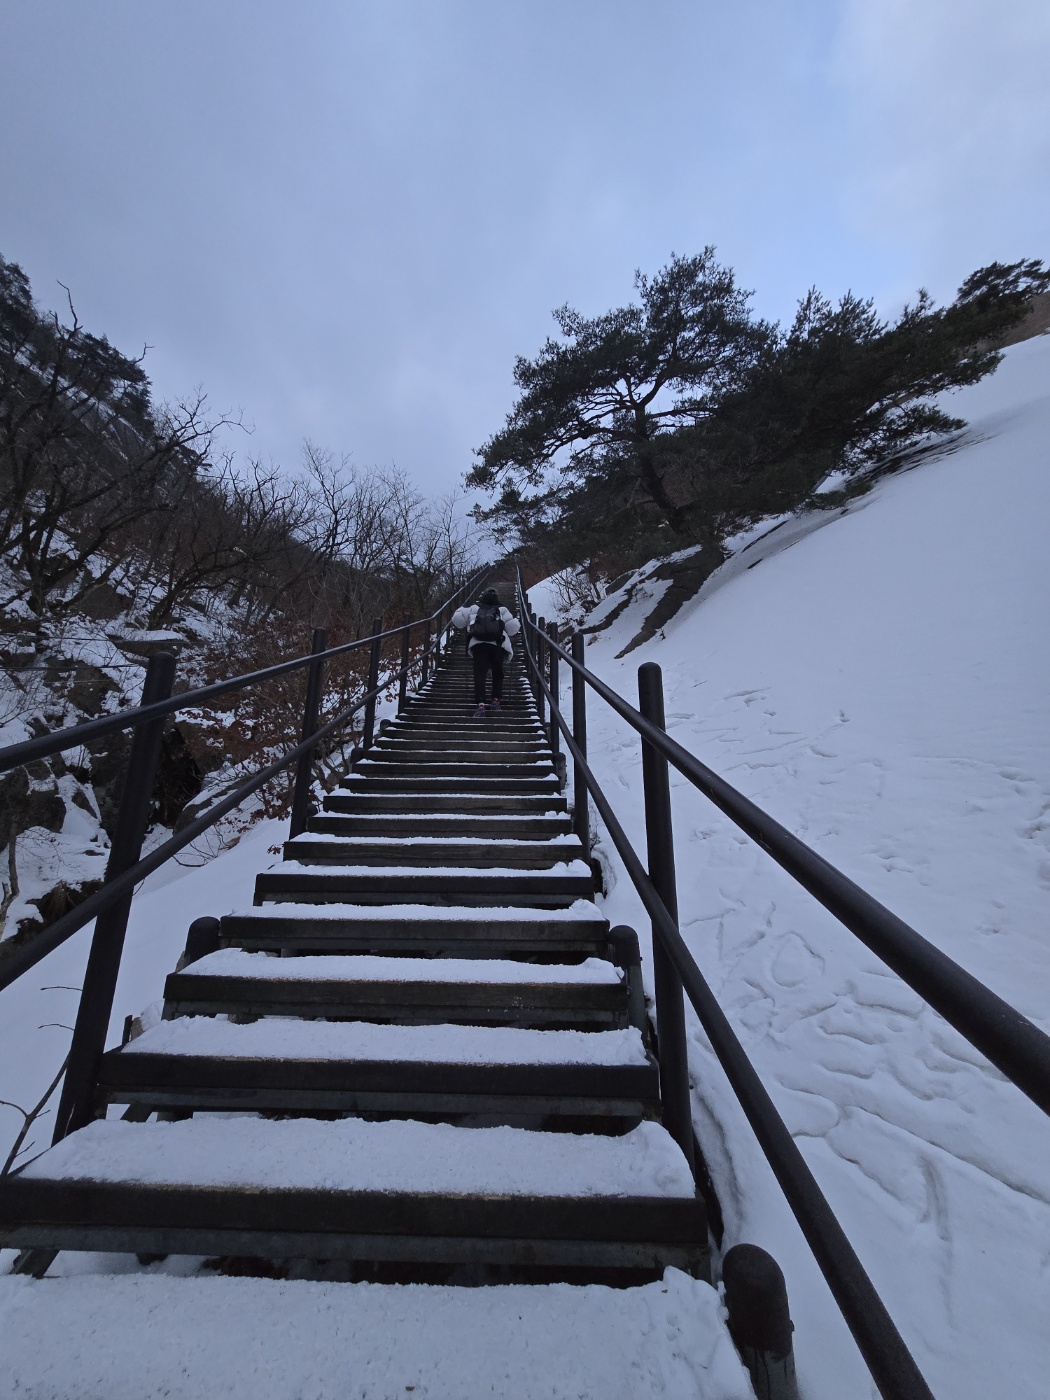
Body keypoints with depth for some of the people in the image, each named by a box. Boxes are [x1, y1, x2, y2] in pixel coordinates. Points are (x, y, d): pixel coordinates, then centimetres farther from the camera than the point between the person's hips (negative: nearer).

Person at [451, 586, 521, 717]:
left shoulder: (474, 609, 19)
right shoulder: (502, 611, 18)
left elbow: (457, 619, 16)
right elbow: (513, 628, 9)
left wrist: (460, 610, 36)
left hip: (478, 645, 0)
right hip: (498, 645, 1)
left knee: (479, 675, -3)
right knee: (497, 674, 21)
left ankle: (480, 705, -17)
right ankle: (495, 700, 15)